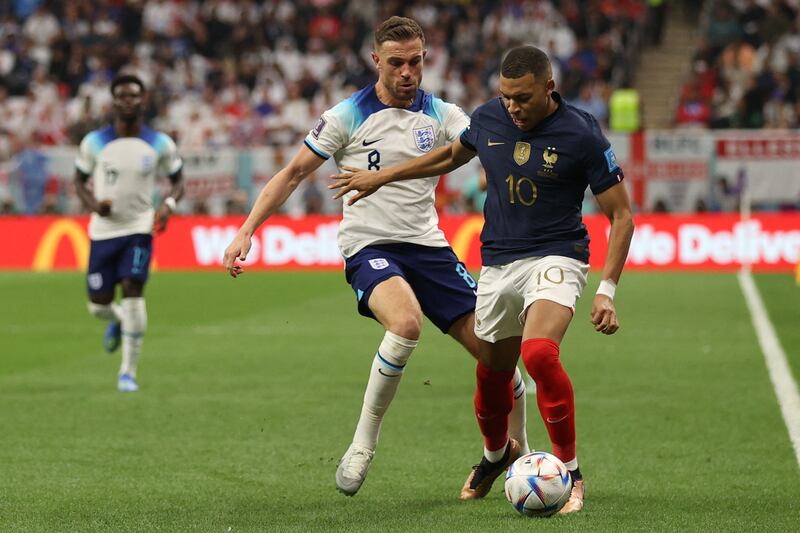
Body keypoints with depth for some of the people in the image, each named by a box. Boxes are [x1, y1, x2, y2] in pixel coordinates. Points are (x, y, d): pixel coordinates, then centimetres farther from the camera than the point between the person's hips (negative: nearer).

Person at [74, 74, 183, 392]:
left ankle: (128, 372, -9)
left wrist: (168, 204, -13)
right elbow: (79, 181, 8)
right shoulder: (94, 143, -3)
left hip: (139, 227, -1)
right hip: (103, 230, 2)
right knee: (98, 305, 3)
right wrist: (93, 204, -13)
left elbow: (178, 181, 9)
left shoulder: (160, 144, -2)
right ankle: (117, 320, 44)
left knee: (132, 290, -19)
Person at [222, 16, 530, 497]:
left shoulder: (441, 114, 5)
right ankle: (363, 447, -20)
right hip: (369, 247, -4)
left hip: (428, 245, 4)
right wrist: (246, 232, -6)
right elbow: (293, 174, 2)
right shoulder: (348, 116, -3)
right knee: (407, 323, -35)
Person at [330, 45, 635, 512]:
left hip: (555, 259, -5)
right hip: (497, 264, 5)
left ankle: (571, 474, -15)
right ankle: (496, 455, 46)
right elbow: (453, 155, 24)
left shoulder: (582, 135, -13)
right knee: (493, 374, 12)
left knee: (540, 354, -30)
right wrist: (382, 177, 26)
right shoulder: (489, 118, 0)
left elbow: (621, 214, -8)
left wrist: (607, 291, -14)